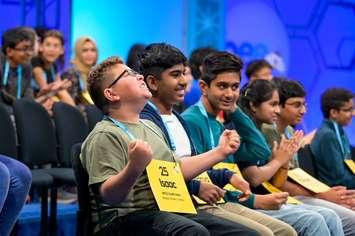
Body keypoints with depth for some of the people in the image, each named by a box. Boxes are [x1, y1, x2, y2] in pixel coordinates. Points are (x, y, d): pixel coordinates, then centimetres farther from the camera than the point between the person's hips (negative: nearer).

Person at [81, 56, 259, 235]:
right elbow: (109, 196, -17)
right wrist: (134, 168, -35)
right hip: (130, 218, -8)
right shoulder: (105, 136, -7)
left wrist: (220, 152, 28)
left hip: (170, 212, 8)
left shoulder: (150, 126, 21)